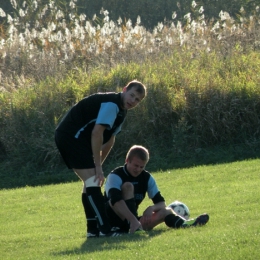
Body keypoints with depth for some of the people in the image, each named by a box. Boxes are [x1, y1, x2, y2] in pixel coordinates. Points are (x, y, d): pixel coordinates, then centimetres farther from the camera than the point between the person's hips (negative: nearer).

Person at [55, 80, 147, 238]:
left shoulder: (121, 110, 15)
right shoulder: (111, 104, -18)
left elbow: (109, 140, 20)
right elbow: (97, 133, -24)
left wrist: (97, 165, 14)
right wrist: (98, 166, -21)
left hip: (77, 139, 11)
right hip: (71, 136, -11)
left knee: (92, 182, 13)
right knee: (92, 181, -15)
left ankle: (93, 230, 15)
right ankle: (104, 230, -20)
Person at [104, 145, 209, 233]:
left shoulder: (147, 178, 8)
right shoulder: (115, 176, -12)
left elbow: (161, 202, 5)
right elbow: (116, 201, -30)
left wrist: (152, 208, -20)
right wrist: (133, 221, -43)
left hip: (133, 221, 6)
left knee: (165, 211, -9)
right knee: (127, 186, -24)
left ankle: (184, 224, -42)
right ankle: (133, 226, -40)